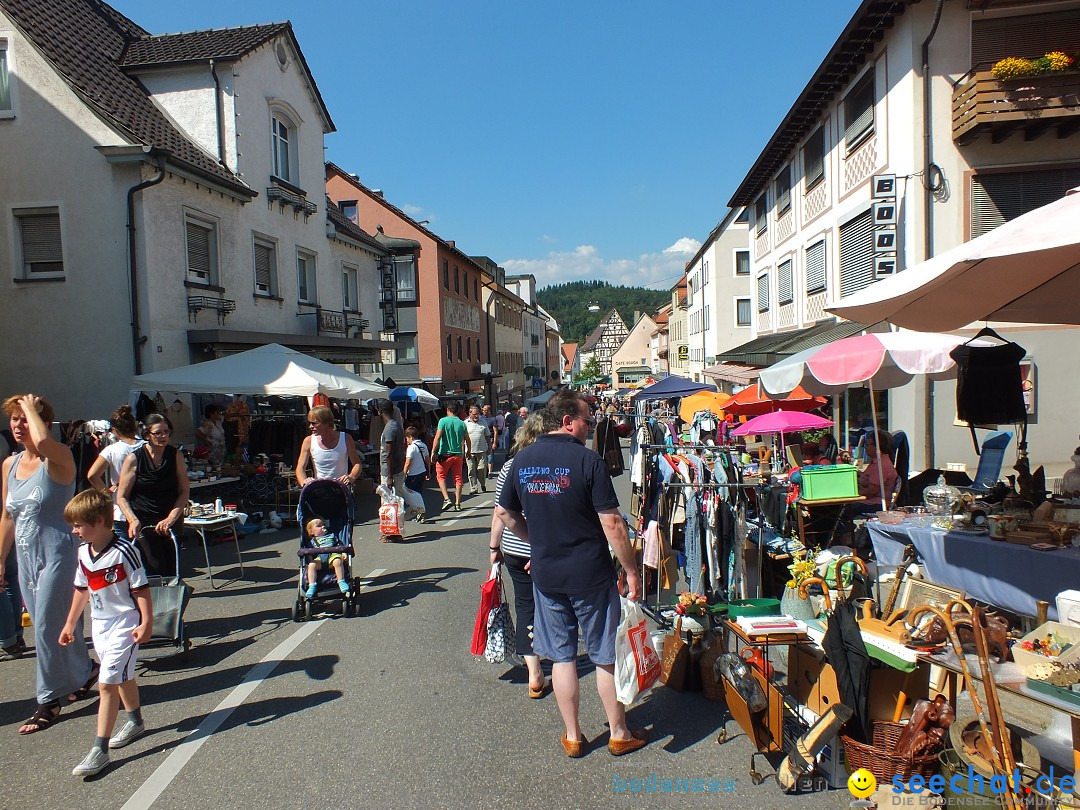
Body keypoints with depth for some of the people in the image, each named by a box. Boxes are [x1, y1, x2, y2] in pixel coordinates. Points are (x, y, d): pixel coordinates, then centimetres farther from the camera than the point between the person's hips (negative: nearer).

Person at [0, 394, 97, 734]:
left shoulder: (58, 459, -12)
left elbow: (43, 442, -38)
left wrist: (32, 408, -21)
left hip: (58, 554, -7)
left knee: (48, 628, -2)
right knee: (54, 625, 15)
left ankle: (49, 701, 12)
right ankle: (85, 671, 36)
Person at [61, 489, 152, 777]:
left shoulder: (124, 551, -20)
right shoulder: (84, 552, 4)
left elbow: (141, 589, -17)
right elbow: (81, 590, 16)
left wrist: (146, 624, -17)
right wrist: (70, 624, 20)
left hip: (124, 624, -8)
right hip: (99, 624, 8)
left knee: (107, 683, -9)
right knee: (122, 677, 22)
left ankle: (100, 750, -3)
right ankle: (136, 722, 41)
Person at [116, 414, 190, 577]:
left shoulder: (176, 455, 5)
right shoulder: (134, 459, -2)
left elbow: (184, 491, 4)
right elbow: (121, 497, 1)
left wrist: (171, 518, -10)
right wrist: (133, 520, -16)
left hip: (171, 523, 3)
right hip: (143, 525, -2)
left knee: (172, 572, 0)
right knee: (155, 572, -13)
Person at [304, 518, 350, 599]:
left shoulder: (332, 536, 31)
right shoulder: (313, 541, 29)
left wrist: (343, 553, 5)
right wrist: (311, 561, -1)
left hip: (333, 555, -1)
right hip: (319, 558, 1)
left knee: (338, 561, -35)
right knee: (311, 565, -30)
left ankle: (341, 582, -32)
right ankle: (312, 586, -28)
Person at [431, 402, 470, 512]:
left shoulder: (443, 421, -7)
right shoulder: (462, 423, 5)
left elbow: (438, 437, -14)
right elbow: (467, 440, 11)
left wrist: (433, 452, -10)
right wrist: (468, 451, 27)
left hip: (445, 454, -3)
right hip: (458, 454, 4)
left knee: (440, 476, 10)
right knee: (458, 478, 8)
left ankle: (446, 499, -6)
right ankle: (457, 504, 8)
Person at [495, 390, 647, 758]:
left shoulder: (522, 460, 0)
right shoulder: (587, 460, -16)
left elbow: (505, 513, 11)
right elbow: (612, 524, -16)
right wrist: (631, 571, -7)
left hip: (545, 573, 4)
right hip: (590, 574, -4)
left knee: (562, 656, 15)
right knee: (606, 656, 12)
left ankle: (572, 737, 27)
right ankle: (619, 734, 27)